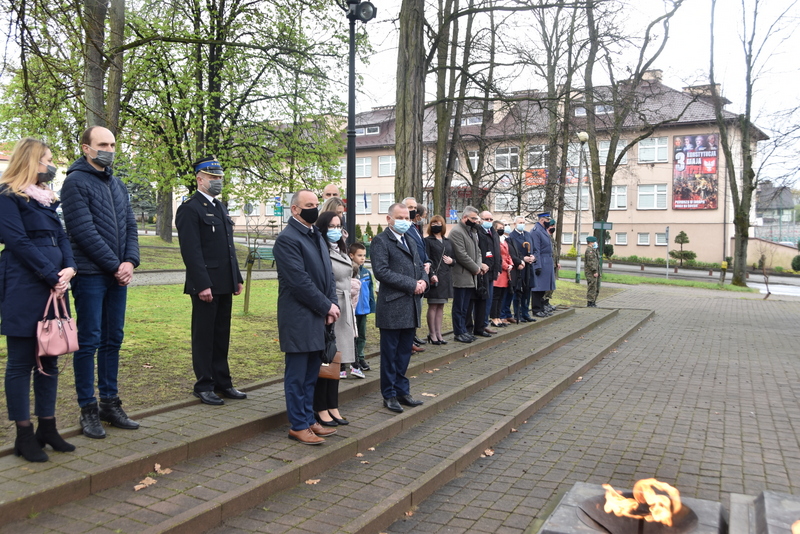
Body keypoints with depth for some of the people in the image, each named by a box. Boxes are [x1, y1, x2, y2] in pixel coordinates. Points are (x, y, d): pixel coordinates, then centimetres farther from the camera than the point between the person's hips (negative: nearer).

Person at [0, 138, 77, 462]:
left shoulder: (47, 199, 20)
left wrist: (70, 268, -6)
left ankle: (47, 428, 19)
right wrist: (52, 276, -16)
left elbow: (61, 236, 13)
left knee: (49, 359, 10)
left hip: (54, 287, 8)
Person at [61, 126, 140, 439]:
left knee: (113, 340, 11)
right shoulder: (76, 182, -6)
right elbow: (84, 231, -14)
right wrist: (115, 265, -13)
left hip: (118, 274, 7)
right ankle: (88, 410, 9)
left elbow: (130, 225, 13)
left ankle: (110, 403, 20)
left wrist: (130, 261, -3)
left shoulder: (117, 184, 16)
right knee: (89, 342, -1)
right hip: (90, 275, -7)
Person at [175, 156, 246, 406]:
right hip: (206, 285, -8)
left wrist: (237, 278, 16)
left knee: (222, 336, 13)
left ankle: (222, 382, 22)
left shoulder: (220, 207, 17)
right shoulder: (190, 209, -9)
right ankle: (204, 385, 12)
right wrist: (202, 284, -21)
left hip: (225, 284, 8)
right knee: (204, 336, 3)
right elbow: (191, 251, -16)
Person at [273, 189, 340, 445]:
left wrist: (333, 303, 0)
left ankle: (309, 420, 26)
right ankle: (298, 426, 13)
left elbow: (327, 272, 14)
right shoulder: (287, 239, -13)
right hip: (299, 319, -8)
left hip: (318, 318, 8)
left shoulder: (316, 236, 15)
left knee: (311, 375, 15)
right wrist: (326, 306, -13)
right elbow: (300, 281, -18)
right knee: (297, 375, 2)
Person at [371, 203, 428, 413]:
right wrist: (412, 284, -17)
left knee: (404, 353, 14)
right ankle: (389, 395, 14)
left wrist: (423, 281, -4)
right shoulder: (381, 240, -7)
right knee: (390, 354, 3)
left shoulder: (410, 242, 19)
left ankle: (402, 391, 25)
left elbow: (420, 267, 21)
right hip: (392, 307, -7)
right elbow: (381, 271, -18)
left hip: (411, 307, 7)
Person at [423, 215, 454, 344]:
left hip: (446, 277, 6)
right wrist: (432, 274, -20)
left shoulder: (447, 241, 17)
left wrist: (451, 261, -1)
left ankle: (438, 333, 16)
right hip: (435, 277, -6)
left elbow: (453, 256, 22)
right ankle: (432, 334, 6)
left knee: (441, 306, 10)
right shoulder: (427, 240, -2)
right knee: (433, 306, -2)